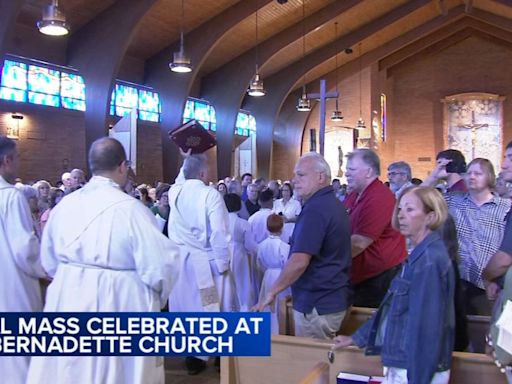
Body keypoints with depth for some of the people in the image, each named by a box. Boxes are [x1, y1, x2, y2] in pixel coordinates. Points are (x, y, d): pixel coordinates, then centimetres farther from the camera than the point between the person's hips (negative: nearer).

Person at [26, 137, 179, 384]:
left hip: (68, 301, 5)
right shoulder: (129, 208, -19)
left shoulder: (65, 204, -1)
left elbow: (49, 260, 10)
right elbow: (160, 264, -20)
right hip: (119, 304, -5)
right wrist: (158, 297, 1)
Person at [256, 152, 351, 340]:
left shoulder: (315, 210, -20)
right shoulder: (334, 204, 11)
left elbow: (299, 261, -26)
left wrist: (272, 292, -15)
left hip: (317, 304, -9)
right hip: (335, 298, 9)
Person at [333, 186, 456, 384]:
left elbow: (427, 327, -23)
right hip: (403, 364, 9)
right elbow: (390, 307, 14)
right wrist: (357, 337, 18)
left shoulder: (429, 260, -20)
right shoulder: (421, 255, 9)